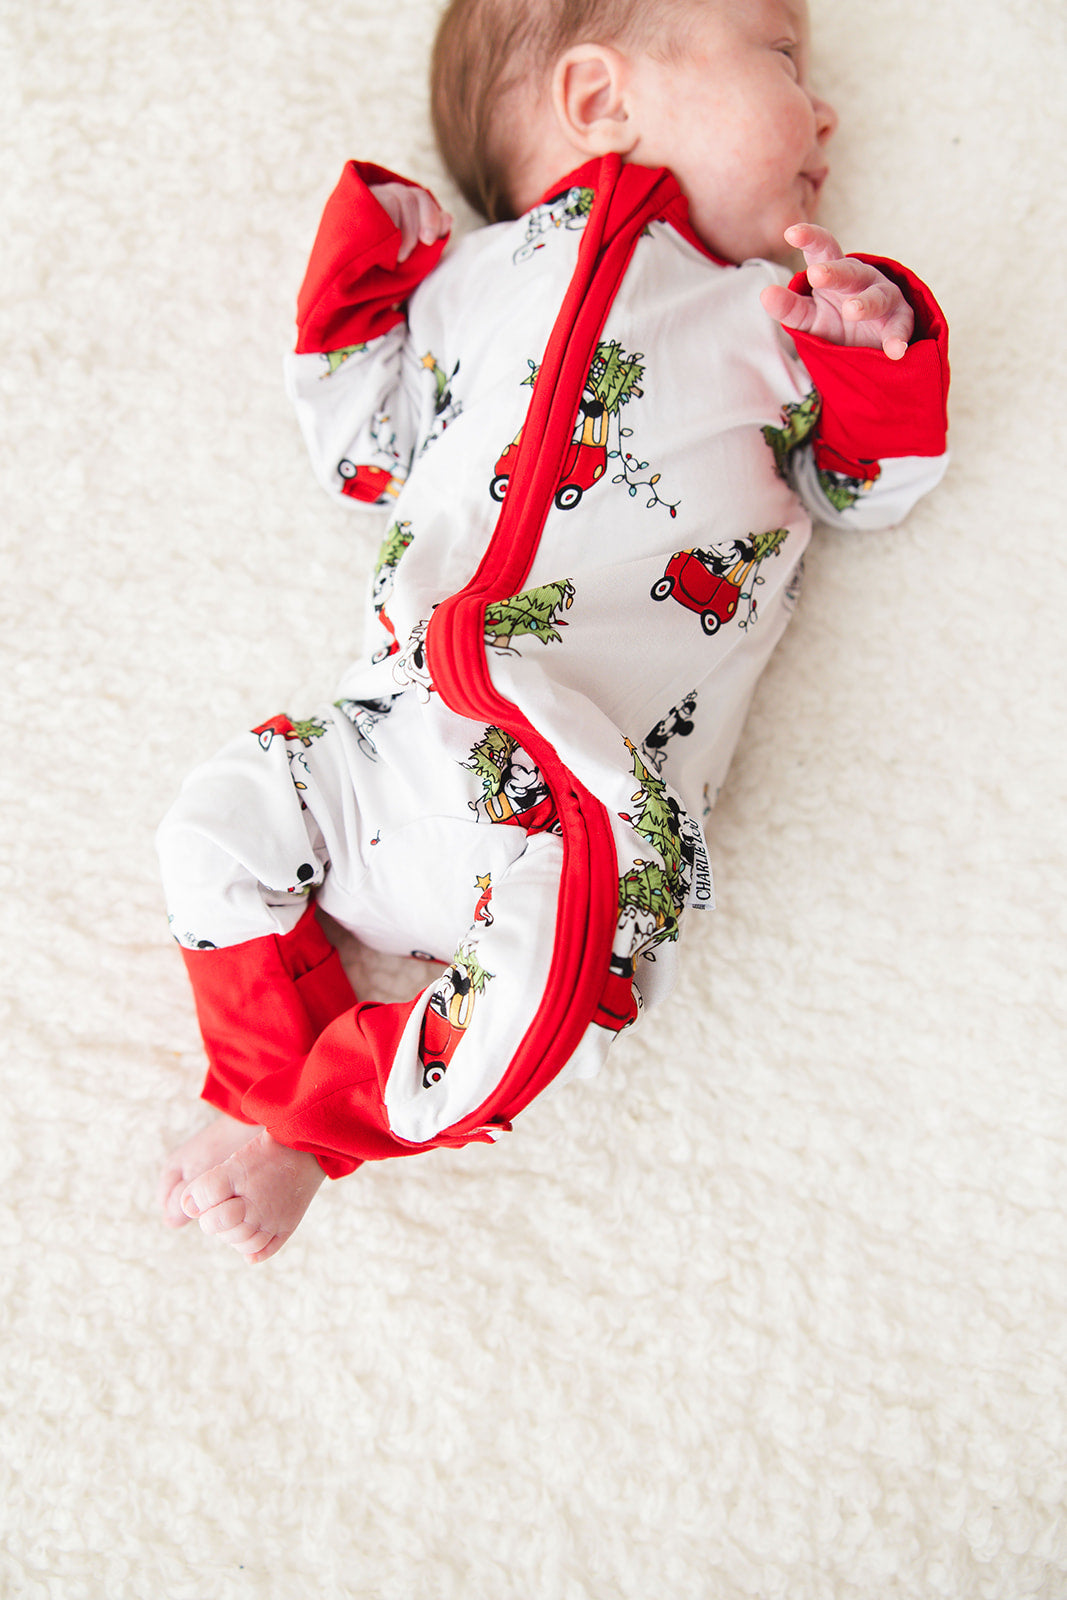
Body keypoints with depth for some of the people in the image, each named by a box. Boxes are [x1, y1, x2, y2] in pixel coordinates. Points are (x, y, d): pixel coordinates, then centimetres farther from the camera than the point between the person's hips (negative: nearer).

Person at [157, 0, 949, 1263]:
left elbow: (871, 489, 16)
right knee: (217, 821, -7)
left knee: (558, 971, -25)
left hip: (585, 792, -2)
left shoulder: (777, 314, 18)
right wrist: (357, 272, 15)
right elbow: (360, 452, 20)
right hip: (399, 726, 3)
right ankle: (268, 1096, 8)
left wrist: (875, 343, 0)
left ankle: (311, 1126, -3)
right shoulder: (468, 275, 18)